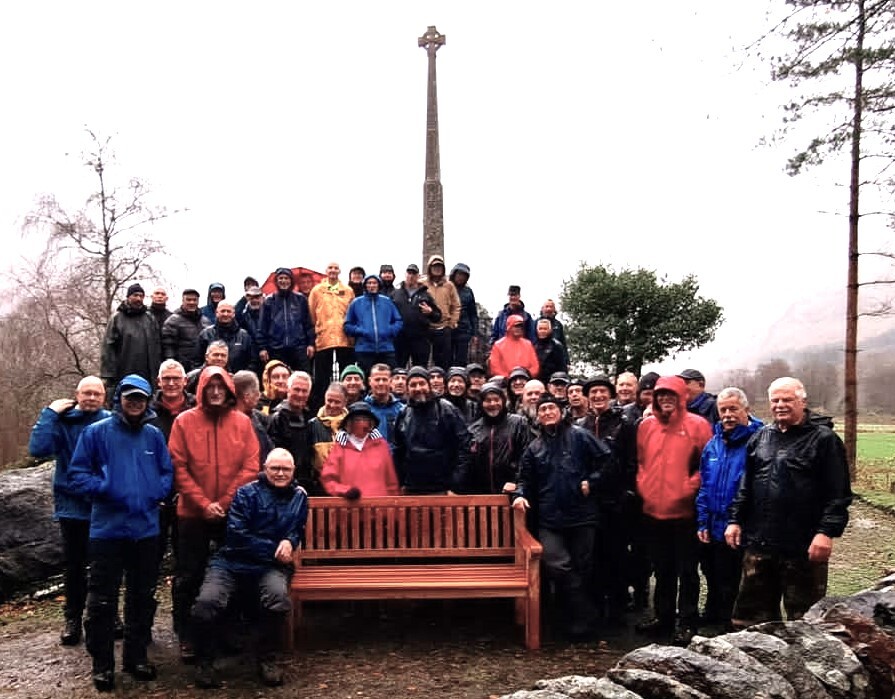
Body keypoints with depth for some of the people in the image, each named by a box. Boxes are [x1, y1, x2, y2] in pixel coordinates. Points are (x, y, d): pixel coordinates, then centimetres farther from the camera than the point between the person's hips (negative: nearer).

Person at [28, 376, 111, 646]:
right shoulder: (62, 421, -4)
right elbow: (38, 449, -20)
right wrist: (49, 413, -17)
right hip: (72, 506, 0)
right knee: (73, 566, 11)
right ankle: (73, 619, 25)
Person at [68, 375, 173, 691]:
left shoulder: (154, 435, 7)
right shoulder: (96, 432, -4)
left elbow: (167, 472, 12)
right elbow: (78, 474, -6)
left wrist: (157, 492, -7)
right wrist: (107, 490, -18)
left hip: (146, 528, 4)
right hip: (108, 529, -3)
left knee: (143, 597, 13)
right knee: (102, 600, 2)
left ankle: (137, 656, 28)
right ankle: (102, 664, 17)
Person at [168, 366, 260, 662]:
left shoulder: (242, 422, 1)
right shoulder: (184, 421, -2)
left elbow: (250, 467, -2)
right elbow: (178, 468, -6)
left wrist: (226, 502, -11)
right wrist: (203, 503, -13)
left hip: (233, 513, 1)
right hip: (193, 513, -1)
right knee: (188, 578, 5)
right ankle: (187, 638, 19)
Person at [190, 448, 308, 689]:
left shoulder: (299, 496, 14)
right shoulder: (247, 493, 1)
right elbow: (237, 534, -8)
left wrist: (290, 542, -5)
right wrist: (275, 549, -10)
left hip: (270, 566, 2)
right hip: (231, 562, -1)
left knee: (278, 596, -34)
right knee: (207, 602, -30)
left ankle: (267, 658, -8)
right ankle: (204, 661, -1)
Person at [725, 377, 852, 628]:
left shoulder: (824, 439, -3)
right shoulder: (760, 437, 14)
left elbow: (839, 493, -8)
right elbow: (745, 486, 18)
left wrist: (827, 531, -17)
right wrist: (735, 520, 11)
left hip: (804, 548, -5)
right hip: (759, 543, 6)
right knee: (752, 615, 14)